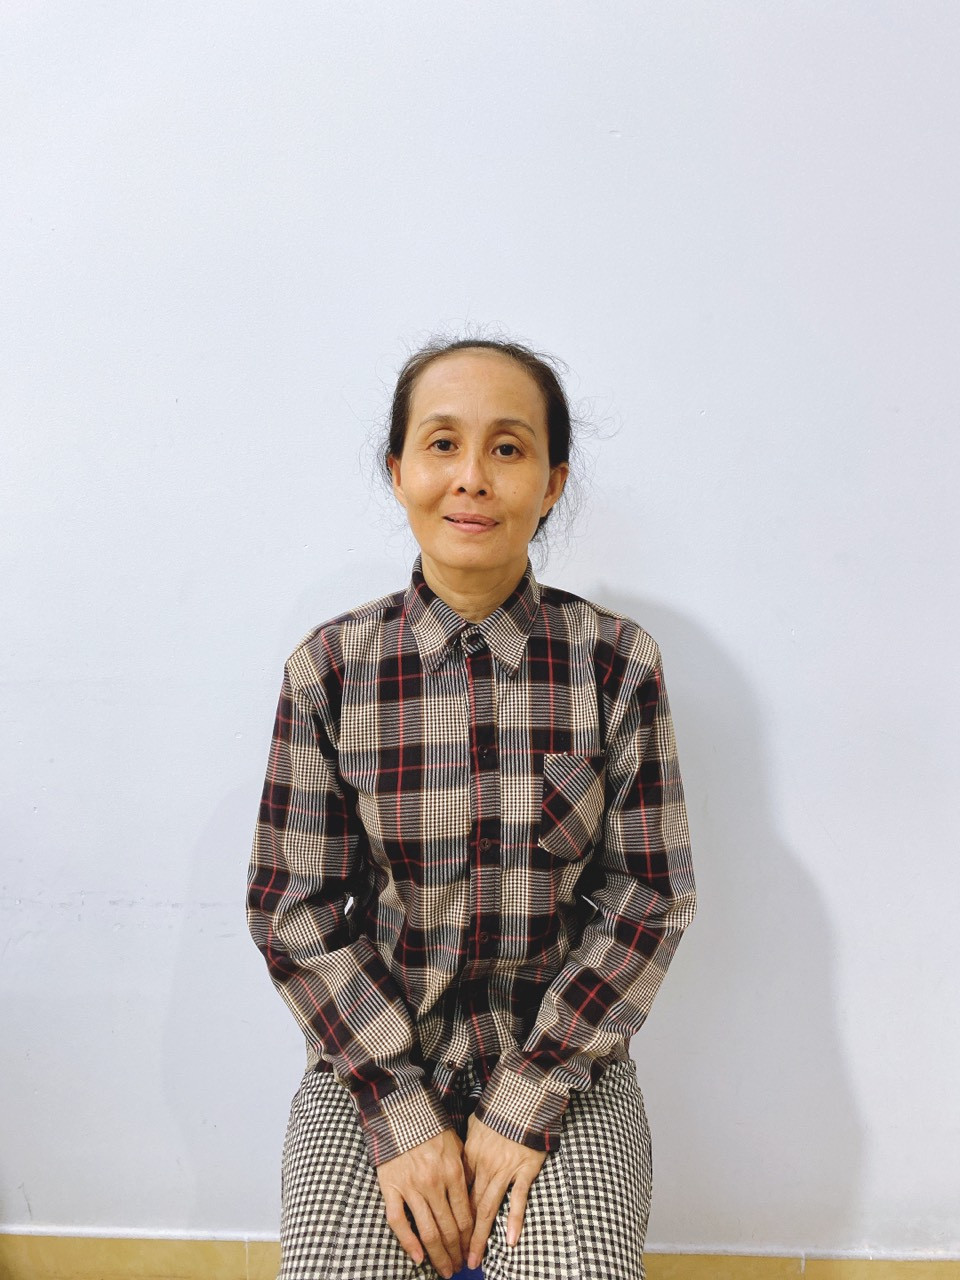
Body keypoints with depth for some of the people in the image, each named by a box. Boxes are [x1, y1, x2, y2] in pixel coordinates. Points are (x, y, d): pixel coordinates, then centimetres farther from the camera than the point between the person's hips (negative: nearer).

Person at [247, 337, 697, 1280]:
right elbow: (294, 907, -5)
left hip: (566, 1060, 0)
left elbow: (648, 896, -6)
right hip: (368, 1056, 1)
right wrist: (400, 1110, -12)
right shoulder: (329, 668, -7)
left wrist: (527, 1100, -11)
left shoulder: (617, 662, -7)